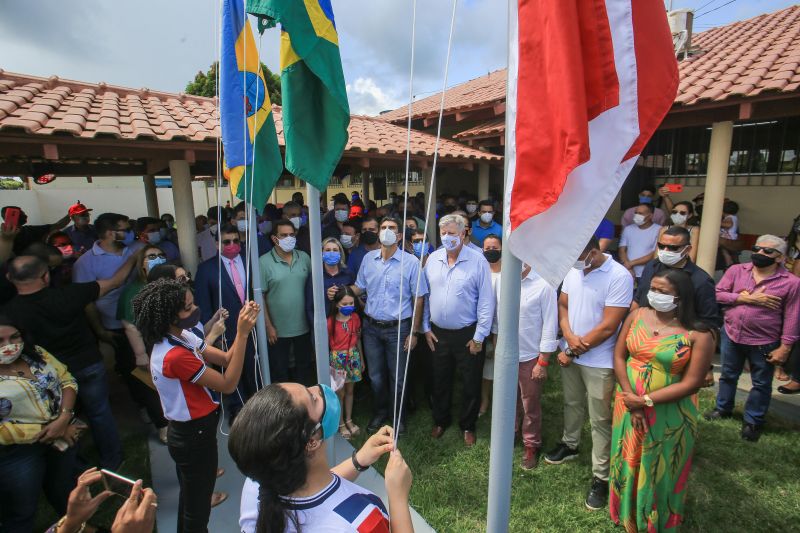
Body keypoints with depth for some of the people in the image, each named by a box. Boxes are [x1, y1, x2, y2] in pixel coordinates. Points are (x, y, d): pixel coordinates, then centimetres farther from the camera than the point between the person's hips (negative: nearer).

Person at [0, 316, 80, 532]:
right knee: (20, 513, 17)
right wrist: (46, 432, -19)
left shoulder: (36, 353, -4)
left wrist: (64, 419, -18)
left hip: (62, 435, 5)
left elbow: (67, 381, -3)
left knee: (65, 491, 27)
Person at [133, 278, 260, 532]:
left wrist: (243, 326, -18)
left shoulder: (182, 337, -4)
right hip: (195, 437, -9)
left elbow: (225, 359, -4)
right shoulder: (175, 356, -32)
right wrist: (242, 334, -32)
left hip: (187, 433, 9)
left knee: (191, 494, 31)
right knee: (197, 509, 15)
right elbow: (228, 384, -27)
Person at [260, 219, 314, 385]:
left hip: (304, 327, 3)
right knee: (279, 372, 14)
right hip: (278, 330, -3)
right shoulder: (264, 262, -11)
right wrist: (268, 326, -10)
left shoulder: (304, 257, -1)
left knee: (306, 369, 21)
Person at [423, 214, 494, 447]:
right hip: (438, 333, 4)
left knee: (471, 384, 12)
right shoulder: (432, 259, 0)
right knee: (440, 381, 19)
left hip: (468, 334, -3)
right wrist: (426, 327, 5)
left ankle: (468, 426, 35)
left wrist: (479, 337, -12)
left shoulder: (478, 261, -13)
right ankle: (440, 420, 42)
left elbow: (486, 302, -12)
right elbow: (424, 296, 6)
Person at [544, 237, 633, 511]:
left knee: (600, 420, 6)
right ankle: (569, 444, 46)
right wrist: (569, 338, -10)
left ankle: (600, 477, 21)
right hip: (570, 353, 6)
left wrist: (575, 349, -11)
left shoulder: (620, 277, -20)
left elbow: (608, 327, -20)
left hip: (599, 361, -6)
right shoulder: (573, 270, -2)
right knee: (572, 404, 24)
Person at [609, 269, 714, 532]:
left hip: (668, 414, -3)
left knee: (659, 469, 14)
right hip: (629, 405, 4)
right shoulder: (637, 315, -4)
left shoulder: (698, 334, -15)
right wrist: (631, 400, -12)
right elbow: (619, 355, -4)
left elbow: (691, 383, -16)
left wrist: (646, 401, -19)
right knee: (628, 461, 19)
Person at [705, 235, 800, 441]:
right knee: (728, 376, 20)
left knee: (761, 384, 14)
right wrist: (746, 298, -19)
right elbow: (717, 294, -8)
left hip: (764, 343, -2)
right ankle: (723, 408, 40)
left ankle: (753, 421, 32)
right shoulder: (736, 271, -4)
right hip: (731, 335, 2)